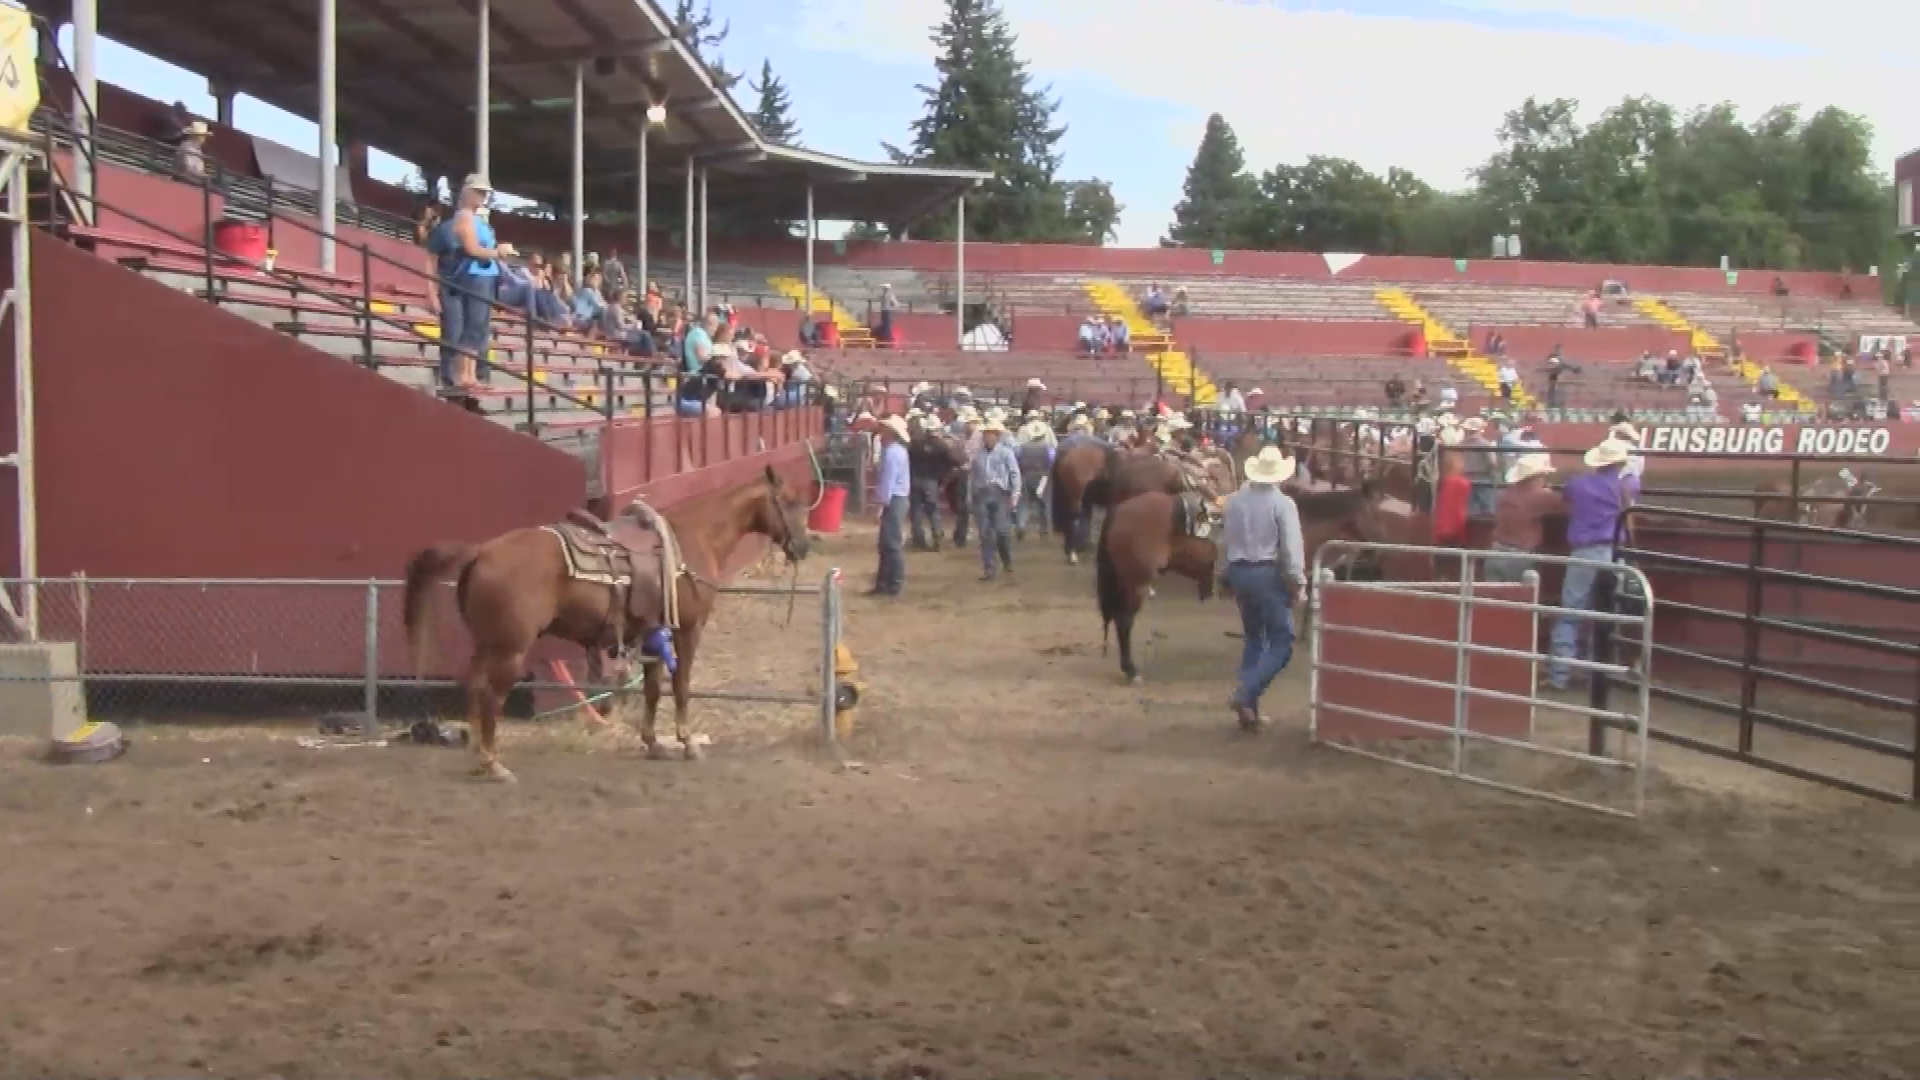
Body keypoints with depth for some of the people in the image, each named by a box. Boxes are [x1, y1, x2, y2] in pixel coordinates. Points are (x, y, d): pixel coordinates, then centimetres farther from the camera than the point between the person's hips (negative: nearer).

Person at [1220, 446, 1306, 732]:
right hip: (1269, 575, -6)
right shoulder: (1283, 503, -11)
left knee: (1253, 638, 17)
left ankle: (1249, 708, 16)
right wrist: (1299, 581, -7)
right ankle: (1245, 695, -17)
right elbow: (1292, 547, -15)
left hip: (1239, 572, 6)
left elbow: (1225, 538, 14)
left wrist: (1228, 576, 23)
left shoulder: (1234, 500, 6)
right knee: (1281, 643, 0)